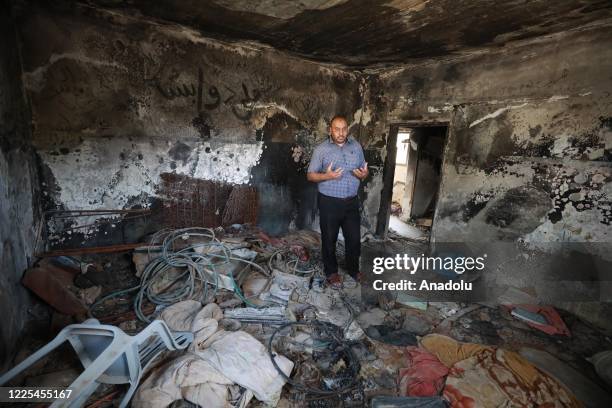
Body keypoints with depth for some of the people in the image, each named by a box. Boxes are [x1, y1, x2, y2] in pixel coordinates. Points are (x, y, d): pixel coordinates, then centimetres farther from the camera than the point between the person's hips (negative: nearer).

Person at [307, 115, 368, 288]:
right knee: (329, 239, 9)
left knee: (354, 238, 13)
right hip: (329, 202, -3)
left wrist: (364, 174, -12)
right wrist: (327, 176, -24)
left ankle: (353, 268, 37)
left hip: (352, 202, 4)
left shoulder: (356, 146, 5)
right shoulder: (321, 149, -6)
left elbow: (363, 170, 12)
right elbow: (310, 175, -5)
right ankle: (331, 271, 30)